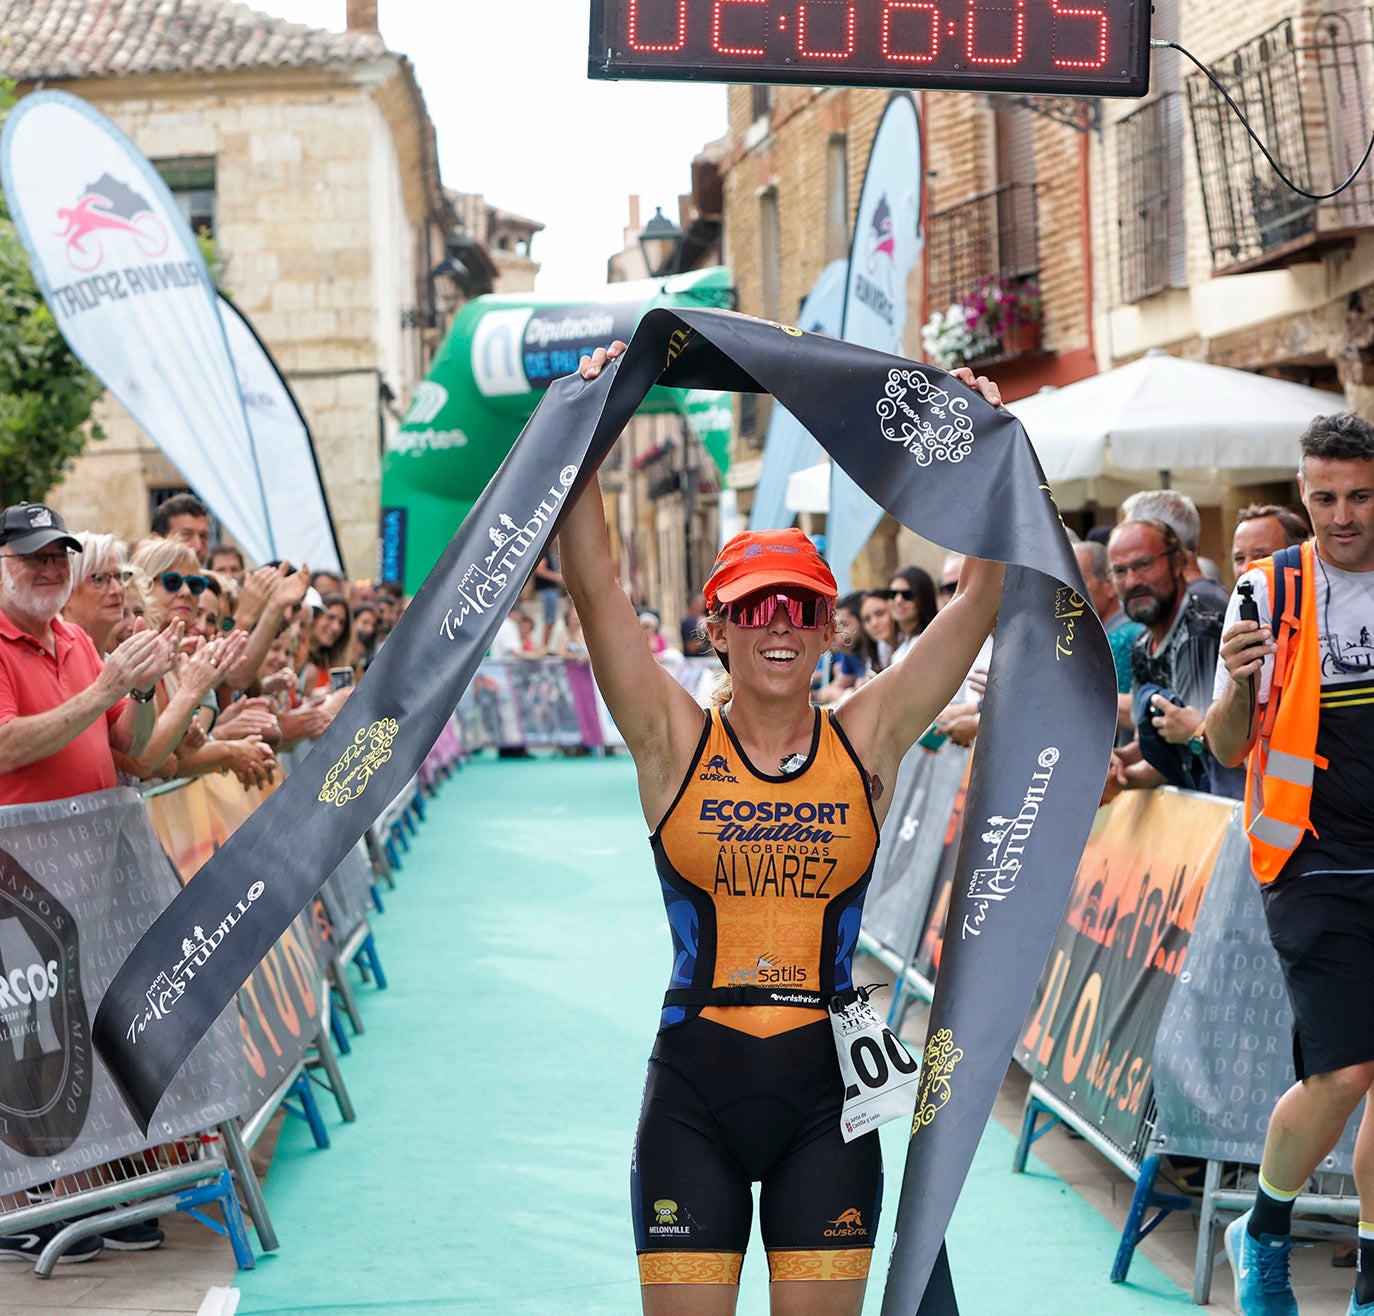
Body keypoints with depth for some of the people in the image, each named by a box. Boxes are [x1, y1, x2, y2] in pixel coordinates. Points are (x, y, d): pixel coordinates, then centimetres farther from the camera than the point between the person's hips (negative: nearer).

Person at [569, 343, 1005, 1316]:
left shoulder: (868, 740, 3)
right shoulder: (674, 741, 0)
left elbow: (986, 595, 0)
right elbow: (594, 586, -8)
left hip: (826, 1089, 1)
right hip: (695, 1088, -1)